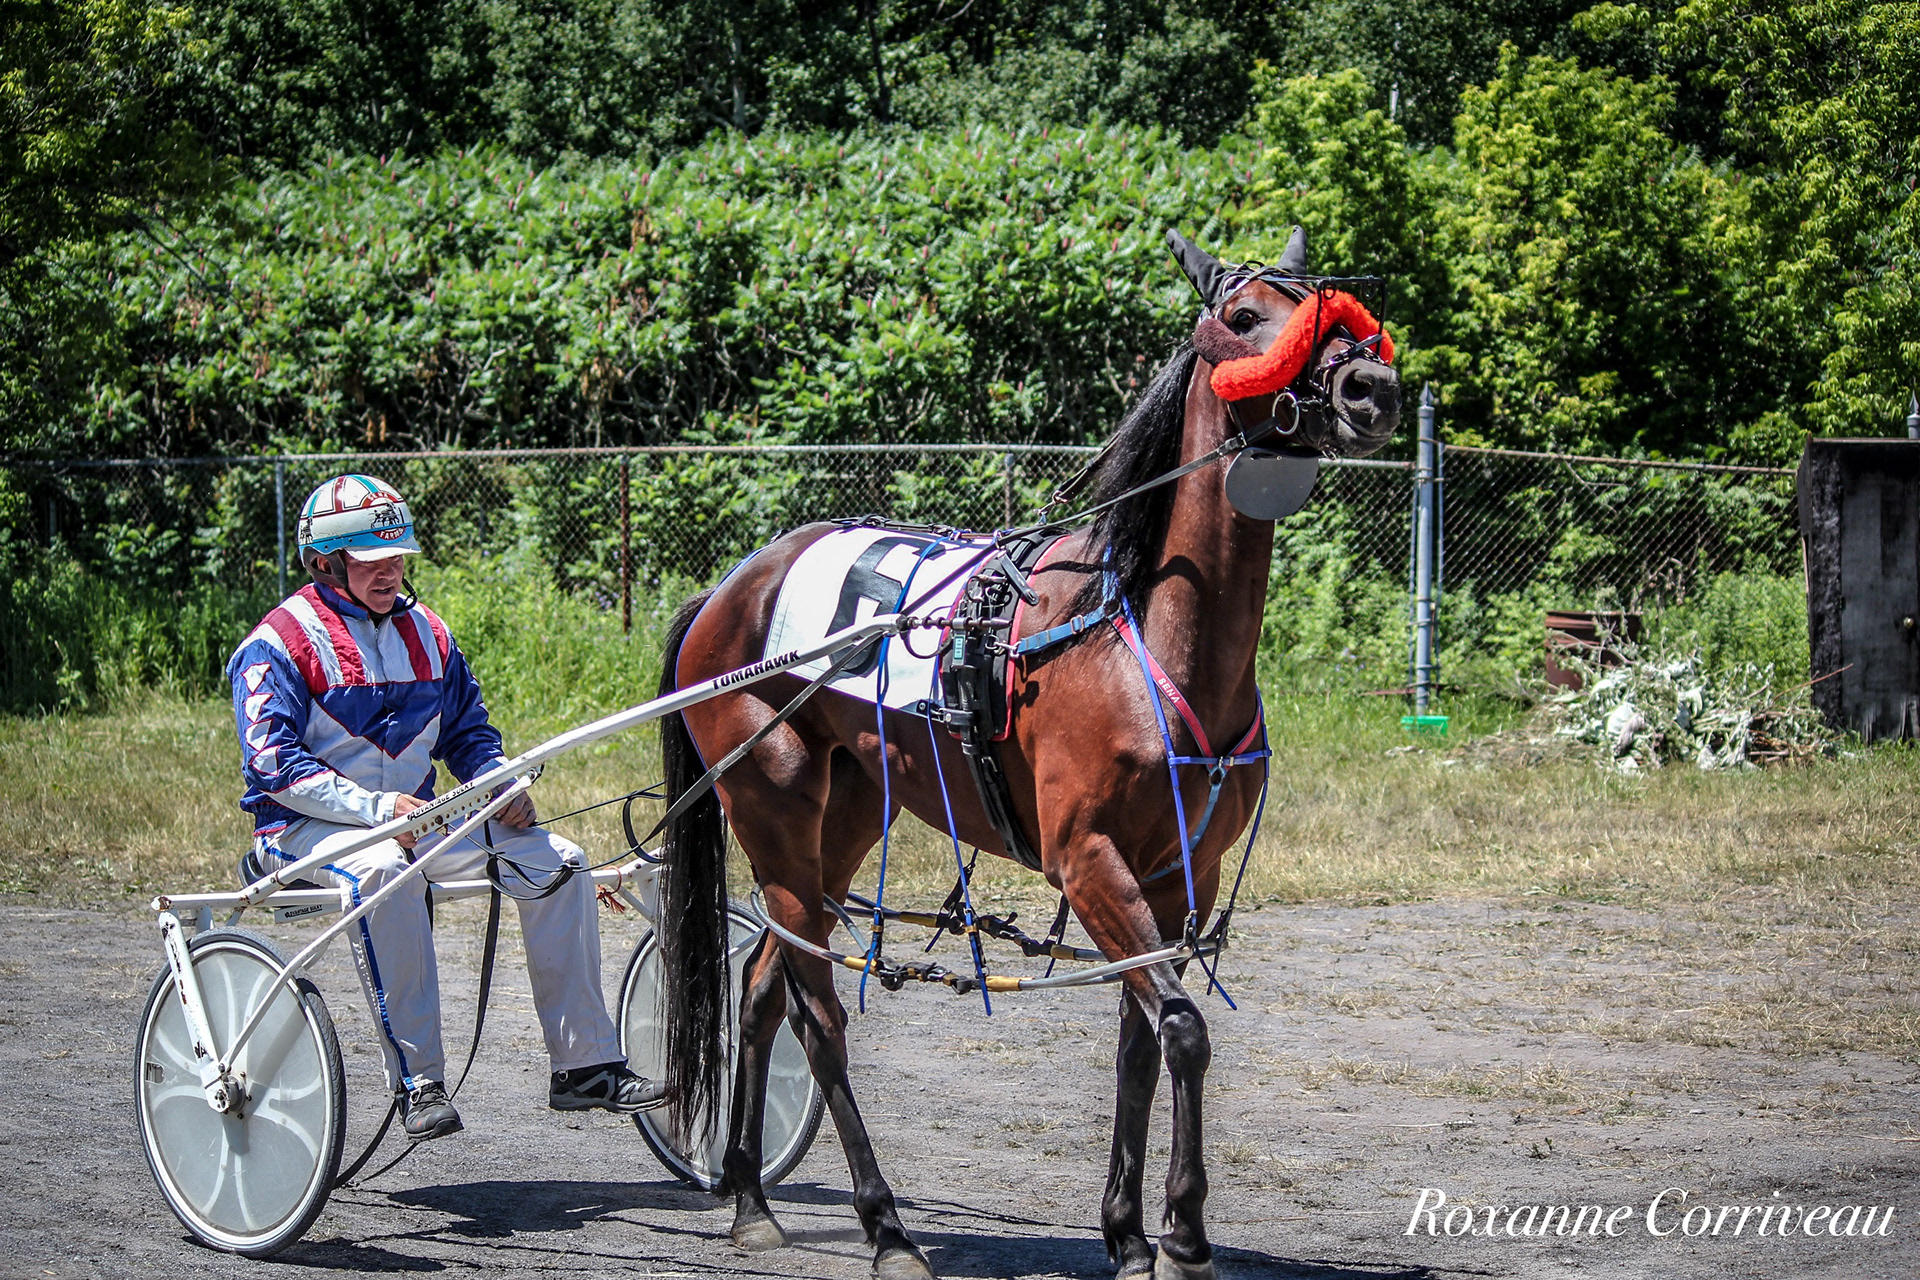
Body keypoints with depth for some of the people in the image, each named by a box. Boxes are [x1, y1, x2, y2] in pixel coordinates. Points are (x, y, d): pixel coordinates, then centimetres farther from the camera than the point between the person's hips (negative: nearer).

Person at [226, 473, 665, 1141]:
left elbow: (467, 731, 20)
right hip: (310, 828, -6)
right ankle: (419, 1081, -38)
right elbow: (274, 763, -17)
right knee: (382, 870, -41)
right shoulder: (280, 642, -7)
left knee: (556, 861, -11)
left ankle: (585, 1065, -9)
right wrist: (375, 806, -27)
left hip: (415, 818, 7)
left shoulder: (424, 633, 14)